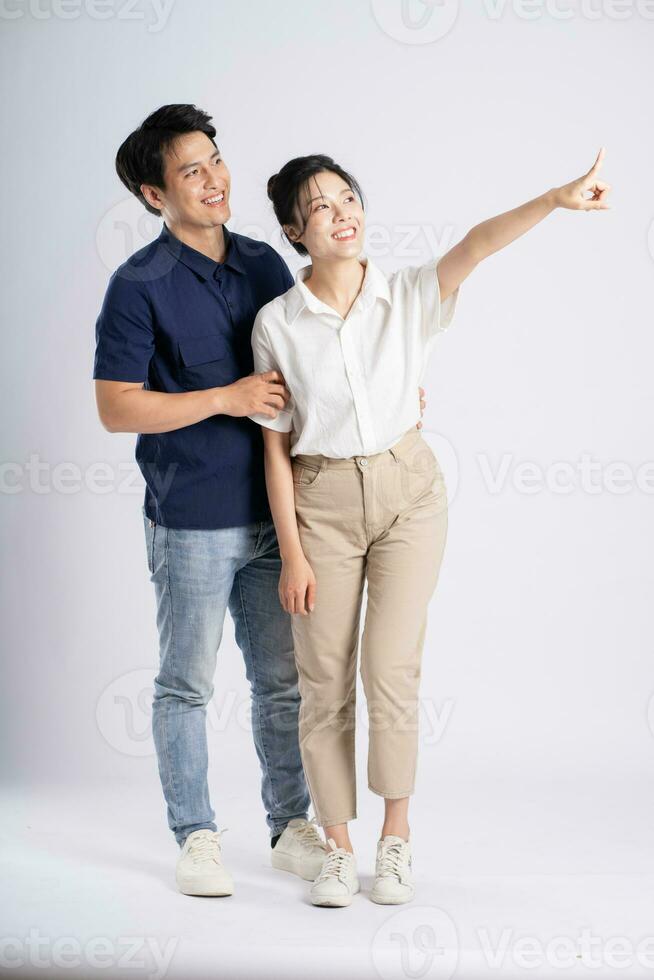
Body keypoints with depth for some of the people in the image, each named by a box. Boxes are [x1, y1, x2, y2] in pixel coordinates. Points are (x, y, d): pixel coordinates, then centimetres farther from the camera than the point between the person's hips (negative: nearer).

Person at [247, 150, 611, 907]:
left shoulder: (410, 296, -5)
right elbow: (276, 446, -3)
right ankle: (338, 847, 19)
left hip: (407, 491, 0)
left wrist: (557, 199, -39)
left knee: (390, 668, -7)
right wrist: (291, 553, -5)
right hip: (323, 502, 1)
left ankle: (397, 834, 14)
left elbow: (475, 246, -23)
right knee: (325, 680, 3)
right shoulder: (277, 324, -5)